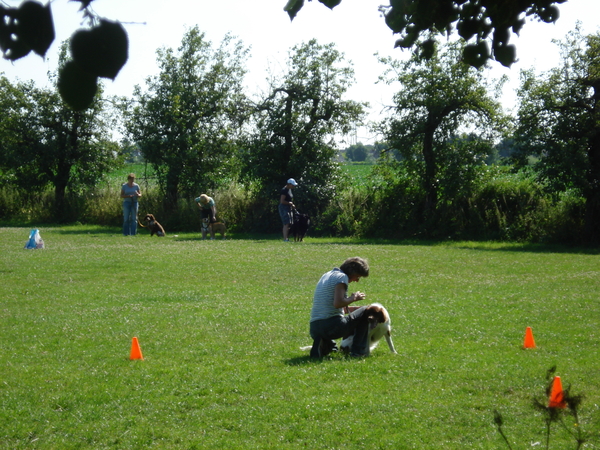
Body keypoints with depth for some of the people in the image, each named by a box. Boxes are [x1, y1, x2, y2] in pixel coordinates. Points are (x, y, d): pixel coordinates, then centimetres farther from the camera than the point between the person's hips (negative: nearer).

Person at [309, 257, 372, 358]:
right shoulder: (342, 277, -6)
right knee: (364, 312, 11)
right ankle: (359, 351, 4)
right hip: (332, 325, -8)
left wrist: (355, 308, 26)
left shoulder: (326, 275, 23)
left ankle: (321, 346, 4)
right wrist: (353, 298, -3)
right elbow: (337, 303, -20)